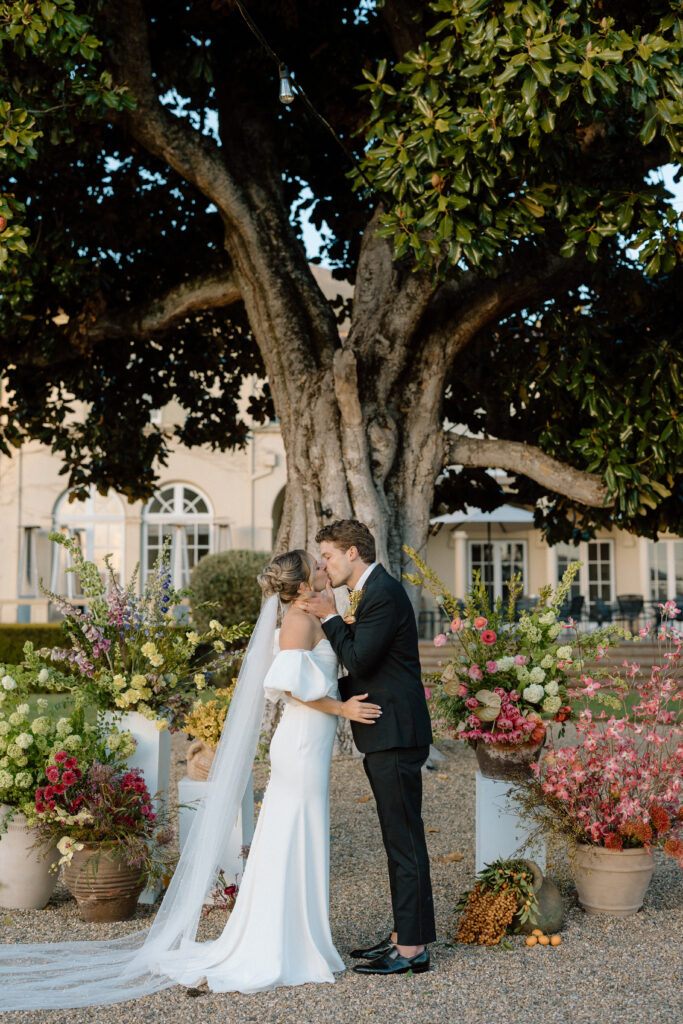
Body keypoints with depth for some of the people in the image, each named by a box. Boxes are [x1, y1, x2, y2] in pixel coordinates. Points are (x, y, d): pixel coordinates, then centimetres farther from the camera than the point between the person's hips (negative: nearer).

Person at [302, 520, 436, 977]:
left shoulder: (384, 595, -16)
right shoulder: (374, 591, 17)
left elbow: (359, 662, -20)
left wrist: (331, 617, -11)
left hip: (396, 736, -11)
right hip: (388, 734, 11)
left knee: (405, 839, -5)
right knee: (400, 839, 15)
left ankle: (413, 948, 0)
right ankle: (405, 936, 23)